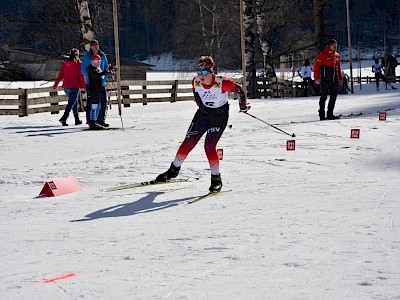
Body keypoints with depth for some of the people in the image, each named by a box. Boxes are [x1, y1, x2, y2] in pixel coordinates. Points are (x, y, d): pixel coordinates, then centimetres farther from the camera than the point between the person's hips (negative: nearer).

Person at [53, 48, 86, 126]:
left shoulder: (65, 63, 6)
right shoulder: (78, 64, -8)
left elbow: (60, 74, 9)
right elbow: (81, 76, -7)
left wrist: (56, 84, 17)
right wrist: (84, 86, -1)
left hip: (66, 86, 6)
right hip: (74, 86, -6)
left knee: (74, 101, 19)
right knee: (71, 103, -5)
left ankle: (77, 119, 23)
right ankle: (64, 118, -21)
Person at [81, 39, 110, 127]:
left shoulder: (102, 56, 9)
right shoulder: (86, 57, -3)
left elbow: (106, 68, 14)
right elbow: (83, 70, -8)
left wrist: (104, 78, -1)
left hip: (101, 83, 4)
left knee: (103, 101, 4)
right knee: (91, 102, -2)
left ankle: (101, 119, 14)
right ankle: (89, 120, 5)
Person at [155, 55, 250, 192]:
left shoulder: (222, 83, -28)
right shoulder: (196, 82, -15)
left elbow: (238, 89, -12)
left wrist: (243, 106, -1)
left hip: (220, 116, -4)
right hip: (203, 113, 4)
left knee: (209, 146, -17)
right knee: (188, 142, 5)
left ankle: (216, 178, -4)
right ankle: (174, 169, 24)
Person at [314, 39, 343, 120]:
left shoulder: (337, 55, 14)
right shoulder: (323, 55, -5)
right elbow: (316, 66, -7)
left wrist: (340, 78, 17)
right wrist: (317, 78, -13)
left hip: (334, 80, 6)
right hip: (325, 80, -6)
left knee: (333, 97, 6)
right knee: (324, 97, -2)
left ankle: (330, 114, 13)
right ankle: (322, 115, 2)